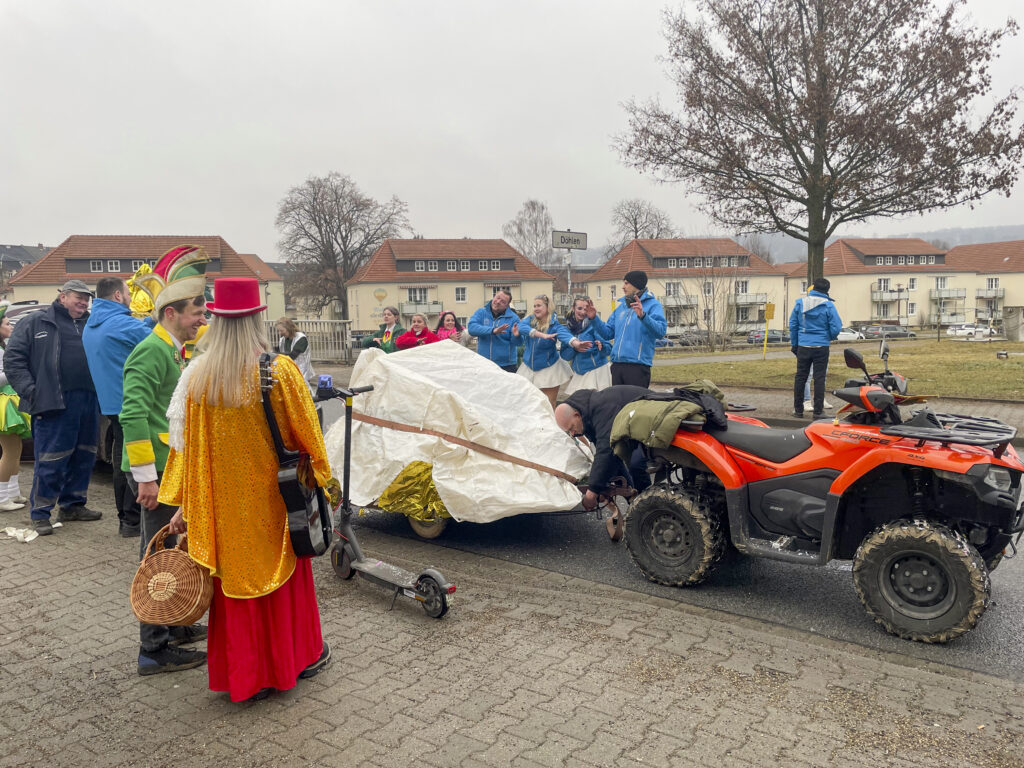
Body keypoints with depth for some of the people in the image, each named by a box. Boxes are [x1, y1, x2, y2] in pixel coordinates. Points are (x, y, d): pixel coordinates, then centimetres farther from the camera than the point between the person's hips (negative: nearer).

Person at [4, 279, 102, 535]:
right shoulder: (35, 323, 5)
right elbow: (13, 359, 1)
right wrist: (30, 391, -8)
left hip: (89, 403, 5)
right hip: (54, 404, -5)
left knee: (84, 458, 11)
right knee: (50, 462, -3)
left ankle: (72, 505, 25)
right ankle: (40, 514, 8)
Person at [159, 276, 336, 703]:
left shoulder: (196, 375, -7)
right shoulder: (280, 370, -14)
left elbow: (184, 444, -3)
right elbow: (307, 432, -7)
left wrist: (182, 504, 5)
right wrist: (324, 476, 7)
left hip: (224, 503, 2)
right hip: (274, 497, -1)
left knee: (234, 574, 14)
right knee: (284, 571, 16)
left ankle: (243, 674, 26)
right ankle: (299, 655, 33)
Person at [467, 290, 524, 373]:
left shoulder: (513, 318, -2)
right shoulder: (481, 312, 3)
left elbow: (518, 342, -10)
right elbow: (471, 327, -16)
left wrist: (516, 336, -35)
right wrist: (493, 330, -28)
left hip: (507, 366, -1)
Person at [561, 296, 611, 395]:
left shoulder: (594, 324, -5)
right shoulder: (568, 327, 8)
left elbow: (608, 349, -7)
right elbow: (565, 355, 6)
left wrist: (601, 347, -28)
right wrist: (574, 348, -13)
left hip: (596, 370, -4)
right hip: (578, 372, 4)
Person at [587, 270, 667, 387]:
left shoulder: (652, 304, -3)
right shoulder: (621, 306, 19)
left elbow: (661, 331, -19)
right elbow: (608, 333, 20)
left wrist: (643, 316, -33)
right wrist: (594, 319, 8)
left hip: (638, 366, -7)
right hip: (617, 365, 7)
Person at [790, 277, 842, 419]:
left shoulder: (799, 303, 2)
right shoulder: (828, 305, -6)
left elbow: (793, 325, 6)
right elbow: (836, 328, -6)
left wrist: (794, 344, 15)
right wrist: (829, 338, 15)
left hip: (803, 346, 2)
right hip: (821, 346, -2)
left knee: (800, 377, 9)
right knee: (819, 378, 3)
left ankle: (798, 409, 13)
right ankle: (818, 411, 5)